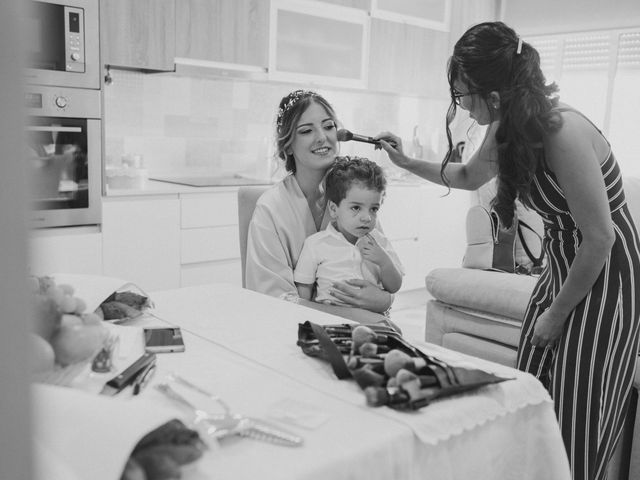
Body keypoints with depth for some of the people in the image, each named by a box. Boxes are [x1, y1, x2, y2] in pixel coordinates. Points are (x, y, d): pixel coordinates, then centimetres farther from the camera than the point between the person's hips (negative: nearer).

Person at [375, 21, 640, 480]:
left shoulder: (562, 132, -28)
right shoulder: (507, 129, -2)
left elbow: (599, 237, -23)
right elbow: (469, 176, 21)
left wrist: (557, 314, -13)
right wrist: (408, 162, 15)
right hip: (562, 268, 8)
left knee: (578, 425, 0)